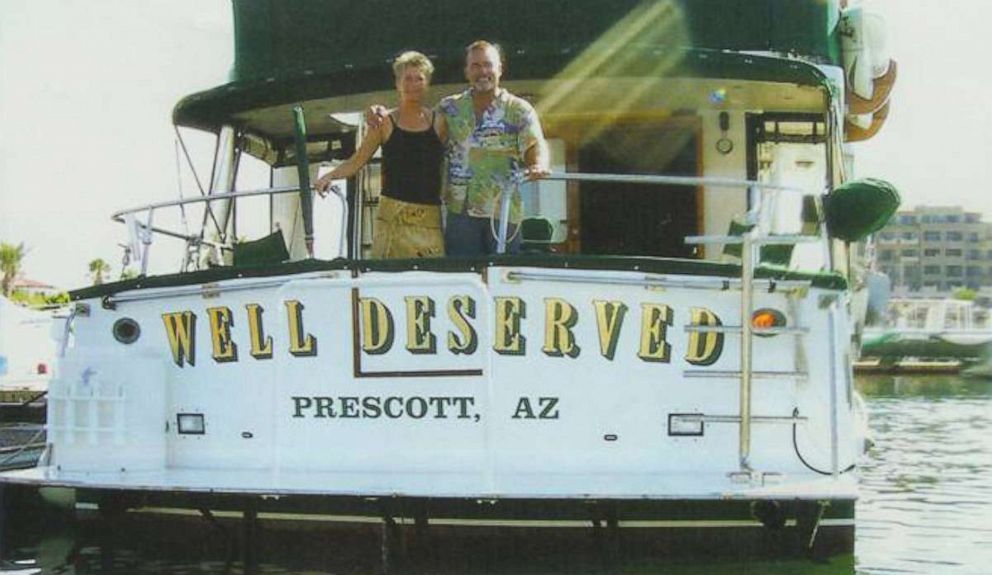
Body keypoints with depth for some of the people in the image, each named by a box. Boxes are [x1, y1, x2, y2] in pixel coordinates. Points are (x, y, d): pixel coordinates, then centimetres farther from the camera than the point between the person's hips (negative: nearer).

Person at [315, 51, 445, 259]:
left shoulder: (438, 122, 10)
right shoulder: (386, 122, 6)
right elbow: (356, 161, 5)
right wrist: (331, 175, -12)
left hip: (429, 218, 1)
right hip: (393, 216, -1)